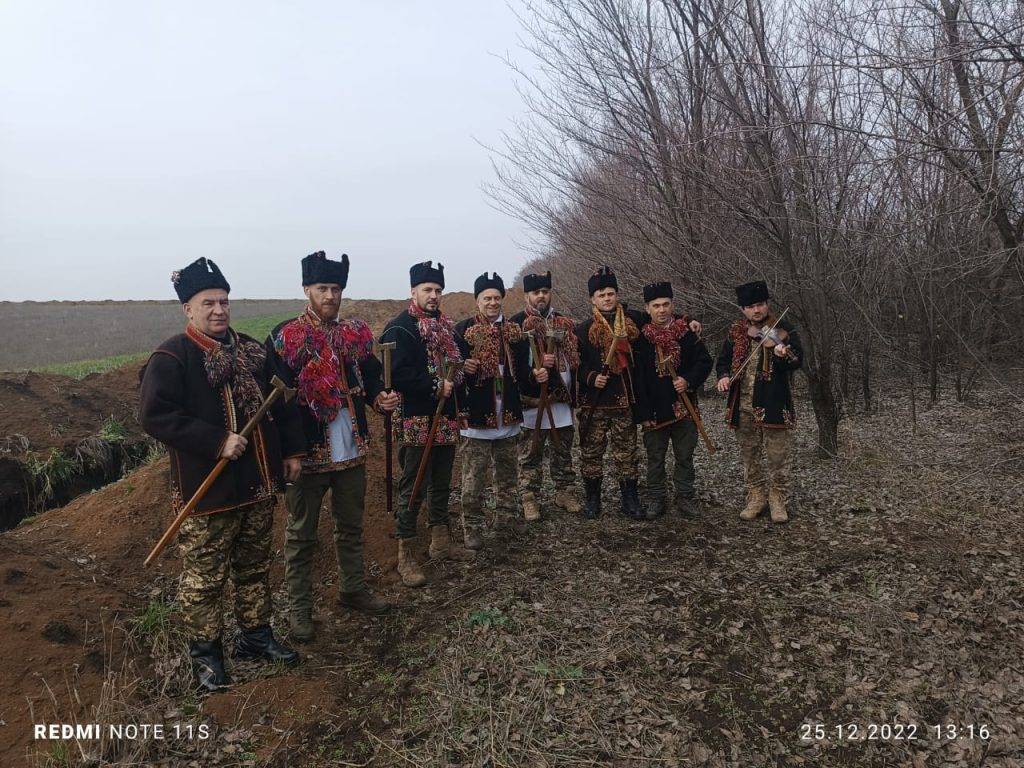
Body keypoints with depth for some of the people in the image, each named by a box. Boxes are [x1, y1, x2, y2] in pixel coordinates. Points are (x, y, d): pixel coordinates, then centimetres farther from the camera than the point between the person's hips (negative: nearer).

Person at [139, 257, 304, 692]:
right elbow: (155, 416, -19)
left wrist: (292, 450, 11)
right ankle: (205, 655, 24)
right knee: (204, 578, 6)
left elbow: (282, 403, 15)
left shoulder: (251, 350, 9)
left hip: (259, 485, 6)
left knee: (254, 568, 18)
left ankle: (256, 636, 35)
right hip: (208, 491, -6)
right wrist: (217, 442, -23)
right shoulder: (171, 358, -11)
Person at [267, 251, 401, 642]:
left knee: (351, 525, 19)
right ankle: (299, 607, 24)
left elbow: (370, 378, 12)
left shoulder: (357, 332, 5)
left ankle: (353, 589, 37)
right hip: (308, 452, -4)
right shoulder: (284, 337, -10)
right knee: (301, 534, 10)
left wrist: (379, 397, -11)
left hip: (352, 450, 5)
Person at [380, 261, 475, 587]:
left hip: (446, 419, 8)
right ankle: (406, 556, 8)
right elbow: (397, 375, -20)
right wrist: (436, 385, -18)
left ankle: (441, 541, 31)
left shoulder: (445, 327, 15)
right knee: (413, 488, -2)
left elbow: (456, 365, 26)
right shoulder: (399, 328, -9)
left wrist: (456, 374, 6)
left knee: (441, 484, 17)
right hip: (416, 421, -8)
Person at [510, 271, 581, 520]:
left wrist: (573, 393, 8)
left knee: (563, 451, 14)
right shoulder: (516, 324, -3)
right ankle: (529, 499, 13)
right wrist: (533, 371, -27)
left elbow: (575, 359, 14)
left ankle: (565, 494, 27)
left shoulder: (565, 323, 12)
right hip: (531, 400, -4)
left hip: (561, 399, 5)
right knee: (530, 454, 4)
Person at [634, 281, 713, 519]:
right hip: (654, 410, -1)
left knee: (684, 456, 10)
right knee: (655, 457, 9)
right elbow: (637, 377, -4)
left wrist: (689, 381, -15)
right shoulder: (640, 336, -4)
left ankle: (685, 498, 23)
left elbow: (704, 361, 4)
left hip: (684, 407, 1)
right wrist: (643, 413, -8)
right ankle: (656, 499, 21)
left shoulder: (687, 330, 0)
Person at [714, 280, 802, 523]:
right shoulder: (735, 332, 6)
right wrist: (723, 375, -5)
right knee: (750, 456, 14)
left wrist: (784, 356, -41)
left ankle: (778, 500, 20)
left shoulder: (783, 330, -7)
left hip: (774, 404, -4)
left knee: (779, 457, 4)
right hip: (743, 407, 4)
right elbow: (723, 360, 16)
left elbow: (797, 361, -19)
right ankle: (756, 497, 28)